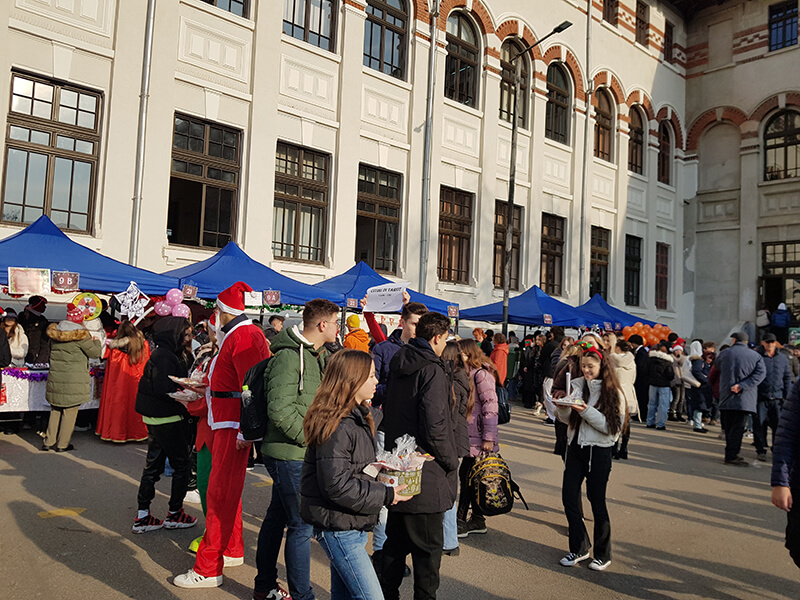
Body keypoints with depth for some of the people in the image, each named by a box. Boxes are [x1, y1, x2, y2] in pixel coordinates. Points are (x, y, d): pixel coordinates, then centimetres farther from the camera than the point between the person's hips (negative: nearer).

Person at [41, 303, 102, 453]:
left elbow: (50, 351, 19)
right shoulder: (81, 335, -14)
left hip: (55, 377, 6)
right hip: (73, 381, -6)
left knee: (55, 410, 18)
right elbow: (95, 353, -6)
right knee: (70, 412, 5)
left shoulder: (55, 332, 5)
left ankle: (49, 441, 21)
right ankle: (62, 444, 11)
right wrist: (96, 342, 12)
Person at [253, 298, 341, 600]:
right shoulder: (289, 357, -19)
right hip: (289, 454, -10)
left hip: (299, 453, 10)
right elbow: (280, 409, -25)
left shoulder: (317, 356, 12)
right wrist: (308, 437, -17)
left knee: (277, 517, 19)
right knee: (301, 525, -3)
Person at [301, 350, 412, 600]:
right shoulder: (335, 427, -23)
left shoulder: (361, 416, 8)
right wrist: (385, 495, -19)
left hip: (352, 525, 10)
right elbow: (336, 486, -25)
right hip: (337, 527, -10)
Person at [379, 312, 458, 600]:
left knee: (395, 541, 20)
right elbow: (434, 427, -23)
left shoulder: (398, 365, 7)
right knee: (428, 547, 6)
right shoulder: (432, 370, -17)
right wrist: (451, 462, -10)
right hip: (426, 476, -8)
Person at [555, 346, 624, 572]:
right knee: (569, 498, 5)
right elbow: (565, 418, 5)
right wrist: (563, 407, -16)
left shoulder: (613, 393, -6)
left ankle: (603, 554, 23)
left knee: (597, 502, 4)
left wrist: (586, 411, -22)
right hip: (575, 448, 4)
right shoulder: (576, 385, 3)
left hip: (599, 451, -4)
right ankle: (579, 548, 24)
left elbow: (612, 427, -13)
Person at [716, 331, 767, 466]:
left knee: (728, 427, 11)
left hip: (726, 398, 2)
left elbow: (716, 368, 17)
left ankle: (730, 454, 16)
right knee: (738, 427, -3)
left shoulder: (724, 354, 6)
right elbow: (761, 372, -10)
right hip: (744, 399, -2)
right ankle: (732, 456, -6)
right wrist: (742, 385, -16)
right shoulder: (755, 355, 3)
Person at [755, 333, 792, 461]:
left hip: (777, 398, 3)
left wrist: (787, 396, 8)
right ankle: (761, 450, 11)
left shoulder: (783, 358, 12)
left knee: (779, 425, 2)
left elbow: (787, 378, 15)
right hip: (760, 397, -3)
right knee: (759, 425, 1)